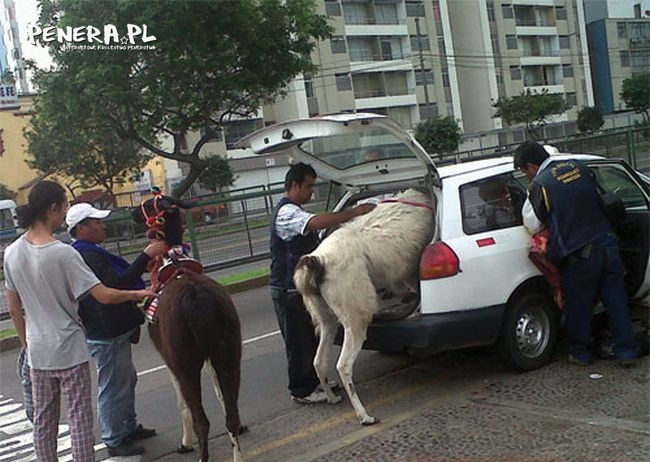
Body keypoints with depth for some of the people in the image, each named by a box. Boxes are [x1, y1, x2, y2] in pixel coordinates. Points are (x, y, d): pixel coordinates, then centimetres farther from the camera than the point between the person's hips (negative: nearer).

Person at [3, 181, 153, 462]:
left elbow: (13, 309, 7)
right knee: (79, 418, 4)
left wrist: (26, 342, 19)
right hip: (69, 350, -6)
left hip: (37, 352, 6)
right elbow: (104, 296, -21)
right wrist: (141, 294, -7)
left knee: (42, 419, 16)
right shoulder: (63, 253, -20)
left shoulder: (12, 253, -1)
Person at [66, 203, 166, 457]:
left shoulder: (89, 253, 12)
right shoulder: (87, 257, -23)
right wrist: (146, 256, -35)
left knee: (126, 379, 23)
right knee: (113, 387, 1)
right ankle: (114, 441, 14)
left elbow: (117, 280, 18)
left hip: (115, 330, 11)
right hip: (107, 334, -11)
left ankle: (129, 428, 37)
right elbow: (117, 285, -34)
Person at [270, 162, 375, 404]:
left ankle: (313, 381, 32)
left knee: (311, 337, 19)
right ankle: (301, 391, 11)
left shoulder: (295, 211, 17)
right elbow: (318, 221, -37)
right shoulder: (286, 213, -19)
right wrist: (353, 213, -34)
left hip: (301, 286, 11)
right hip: (288, 290, -11)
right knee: (298, 341, -1)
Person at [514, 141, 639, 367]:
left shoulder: (539, 184, -11)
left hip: (579, 255, -5)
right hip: (607, 244, 5)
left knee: (578, 307, 11)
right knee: (616, 300, 13)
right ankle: (627, 351, 20)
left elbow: (533, 225, -3)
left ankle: (580, 353, 25)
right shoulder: (577, 166, 6)